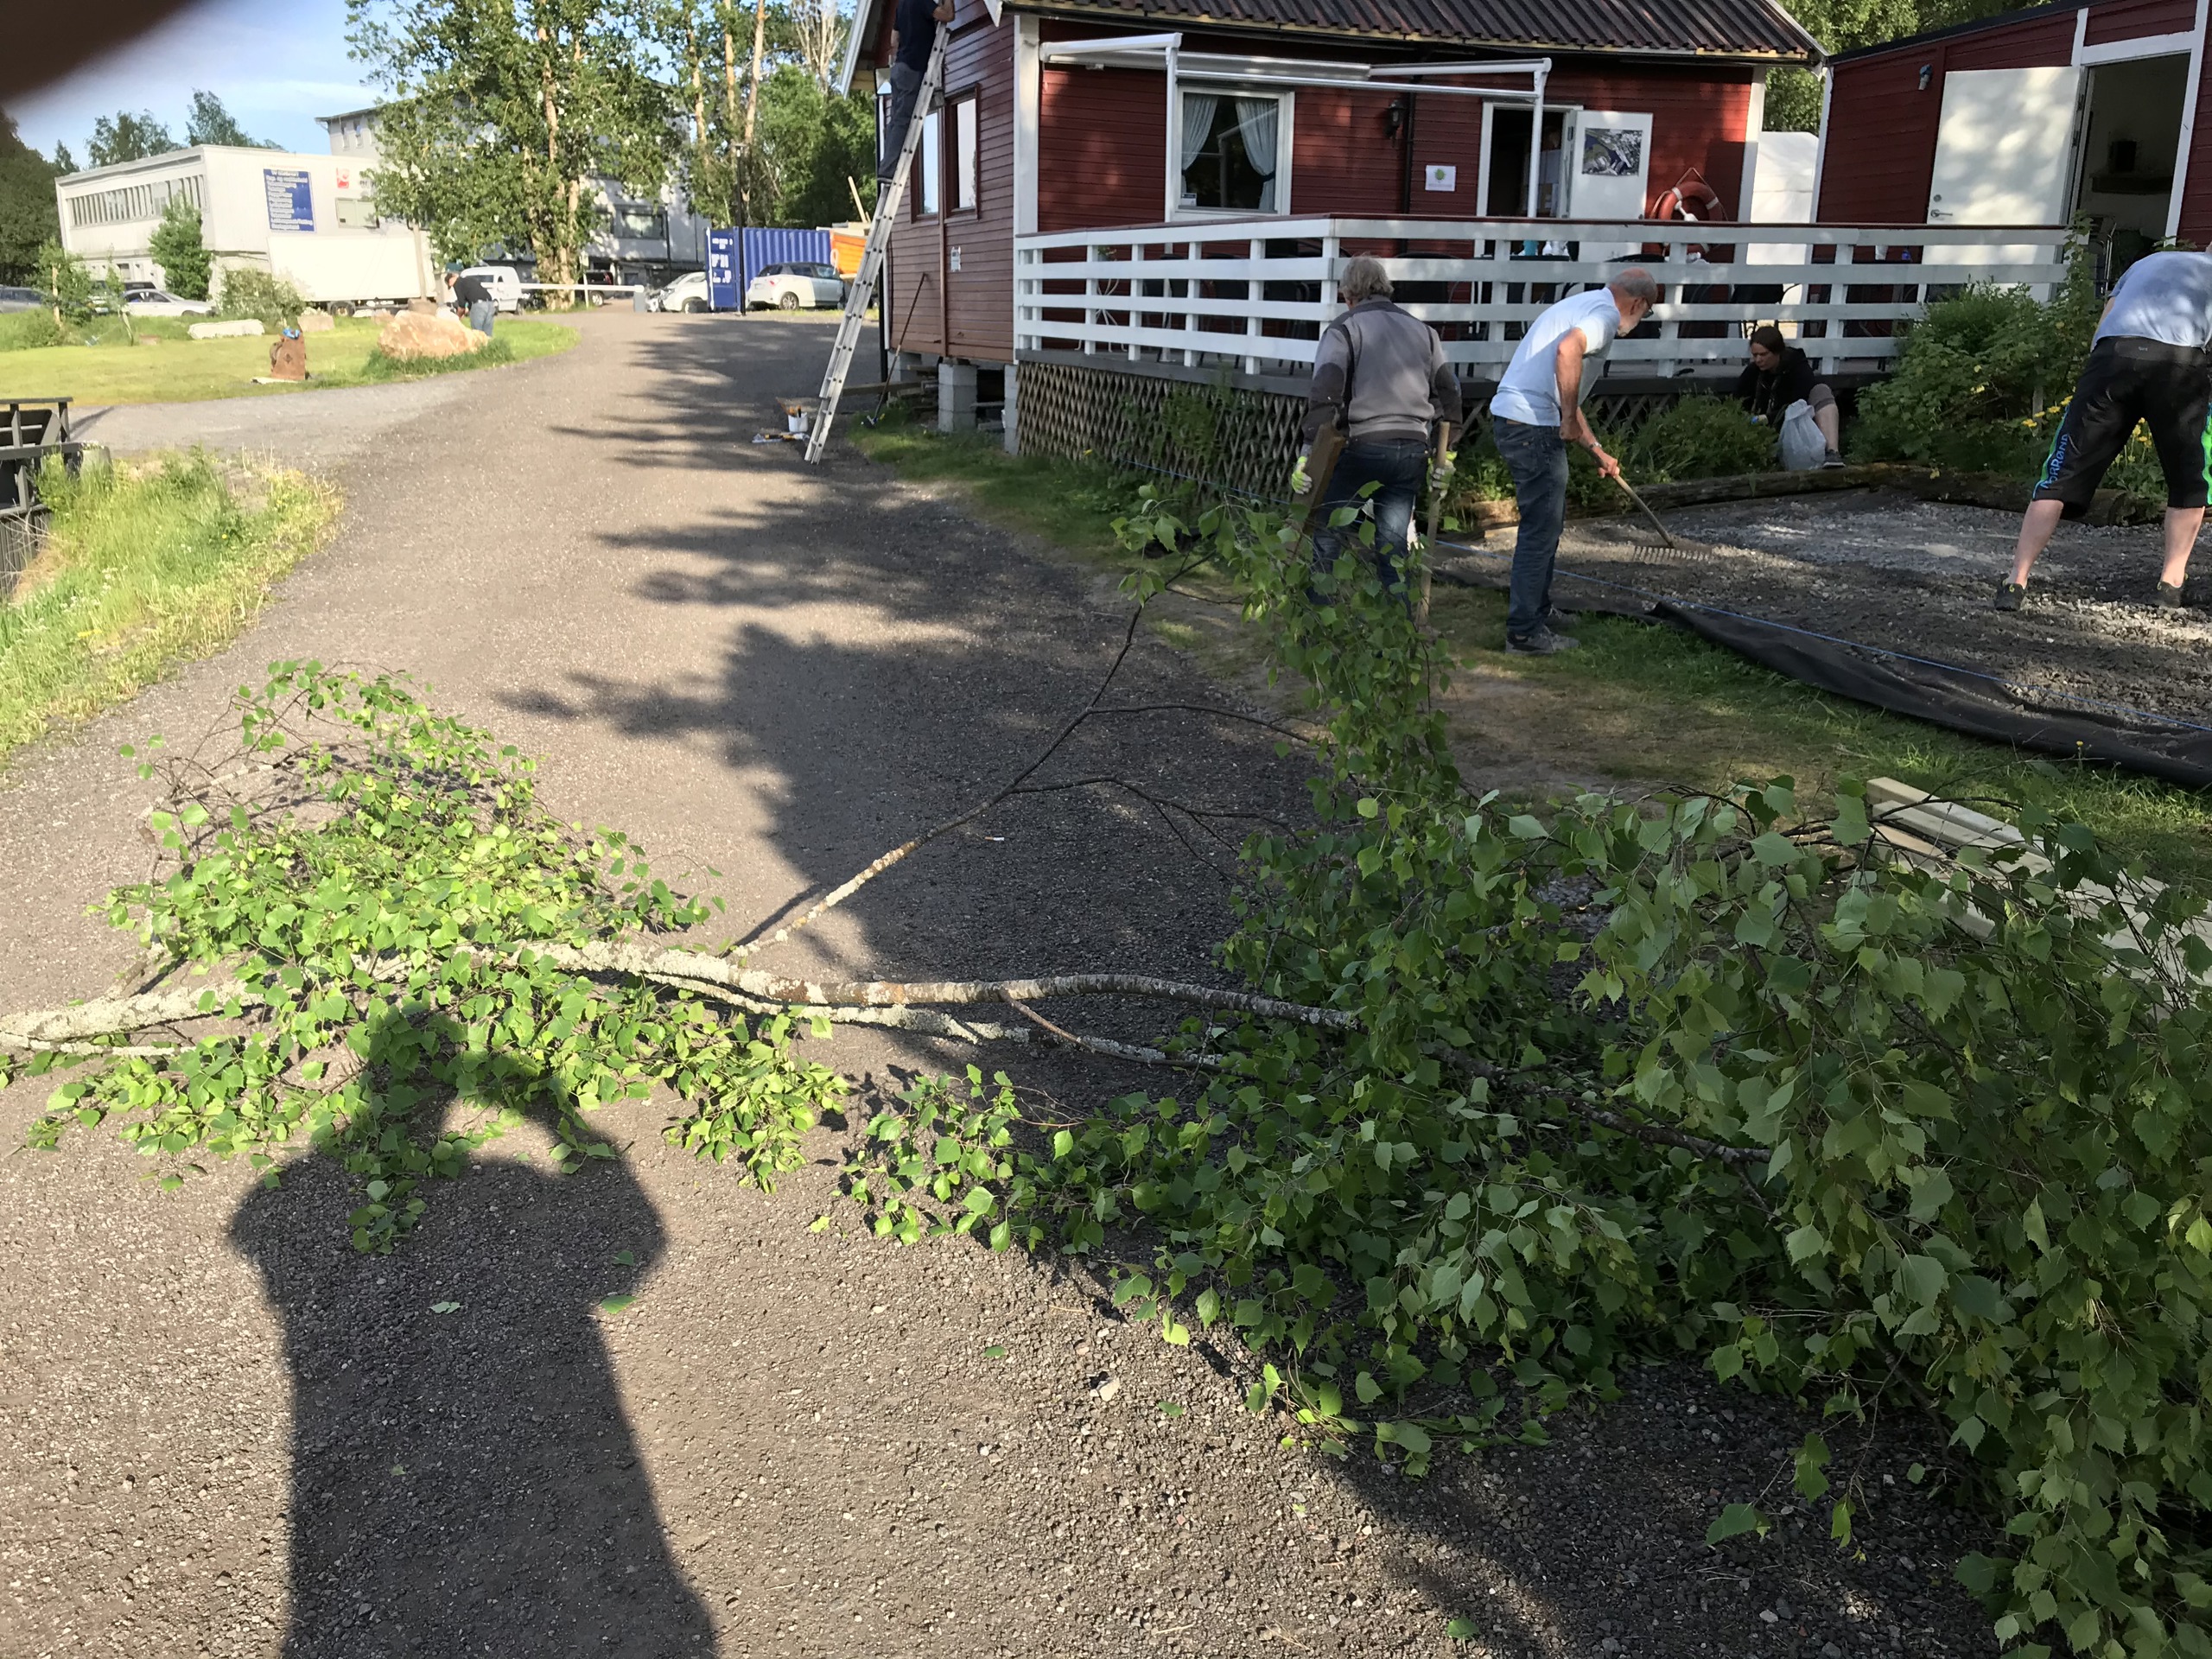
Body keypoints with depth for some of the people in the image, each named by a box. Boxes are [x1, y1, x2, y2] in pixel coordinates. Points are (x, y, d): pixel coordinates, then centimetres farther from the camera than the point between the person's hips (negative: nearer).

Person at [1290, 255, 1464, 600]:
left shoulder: (1344, 328, 1)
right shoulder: (1422, 330, 18)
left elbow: (1324, 395, -13)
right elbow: (1448, 393, 16)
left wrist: (1308, 454, -16)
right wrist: (1445, 457, 20)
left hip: (1361, 447, -5)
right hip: (1411, 451, 5)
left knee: (1327, 541, 4)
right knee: (1392, 549, 10)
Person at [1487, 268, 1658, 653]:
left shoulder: (1582, 305, 26)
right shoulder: (1605, 314, -6)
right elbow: (1568, 351, -30)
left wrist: (1598, 451, 36)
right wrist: (1569, 419, -21)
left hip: (1510, 416, 10)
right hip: (1533, 424, -10)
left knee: (1548, 519, 22)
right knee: (1541, 527, -4)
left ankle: (1537, 611, 32)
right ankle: (1524, 632, 0)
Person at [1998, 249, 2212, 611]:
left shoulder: (2145, 263, 37)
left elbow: (2098, 336, 27)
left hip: (2114, 353, 2)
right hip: (2179, 361, -2)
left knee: (2063, 473, 1)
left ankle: (2016, 582, -8)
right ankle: (2171, 584, 10)